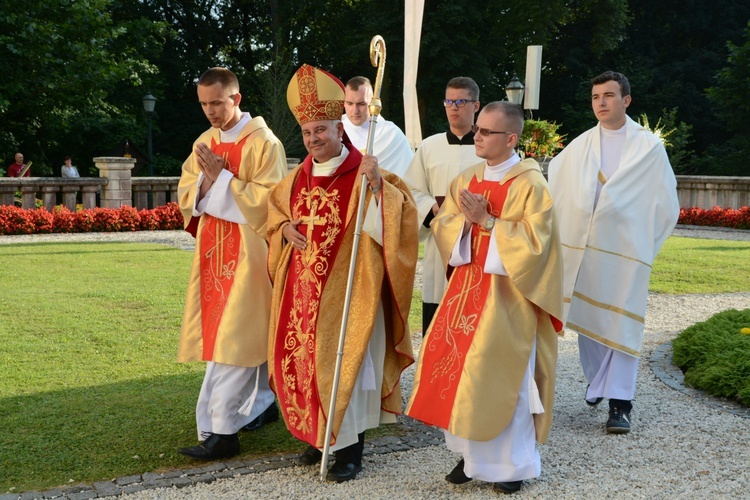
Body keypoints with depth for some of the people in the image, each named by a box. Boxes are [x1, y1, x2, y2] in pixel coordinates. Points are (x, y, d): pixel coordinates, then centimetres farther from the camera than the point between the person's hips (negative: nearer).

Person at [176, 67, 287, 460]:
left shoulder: (264, 144, -9)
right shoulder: (204, 143, 12)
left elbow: (267, 199, -16)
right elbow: (186, 195, 10)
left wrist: (222, 177, -17)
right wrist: (207, 179, -10)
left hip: (247, 252, -7)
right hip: (214, 250, 7)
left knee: (233, 337, -11)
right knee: (248, 335, 14)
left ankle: (221, 430, -12)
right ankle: (263, 404, 29)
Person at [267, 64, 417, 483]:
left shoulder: (364, 172, -9)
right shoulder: (300, 176, 9)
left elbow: (399, 213, -20)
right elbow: (274, 205, 25)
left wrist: (377, 184, -36)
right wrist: (284, 227, 5)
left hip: (347, 290, -6)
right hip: (303, 288, 6)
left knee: (345, 363, -1)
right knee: (301, 359, 11)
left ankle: (350, 448, 11)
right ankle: (320, 436, 28)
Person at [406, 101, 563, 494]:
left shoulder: (530, 184, -8)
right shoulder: (466, 180, 10)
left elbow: (534, 240, -15)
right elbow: (442, 225, 7)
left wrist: (487, 222, -17)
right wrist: (465, 219, -13)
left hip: (508, 293, -6)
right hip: (467, 287, 6)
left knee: (502, 376, -3)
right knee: (459, 368, 4)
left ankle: (513, 461, 13)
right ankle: (472, 452, 19)